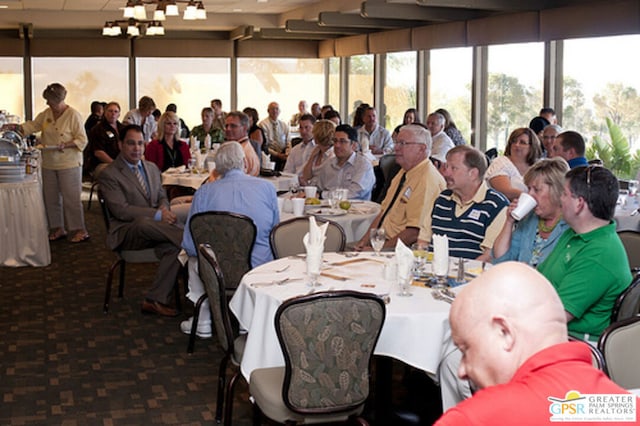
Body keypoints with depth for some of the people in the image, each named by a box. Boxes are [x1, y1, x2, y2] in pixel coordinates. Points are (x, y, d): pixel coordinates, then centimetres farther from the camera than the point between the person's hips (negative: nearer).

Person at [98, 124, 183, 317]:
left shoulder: (152, 168, 18)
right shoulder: (109, 175, -3)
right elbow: (121, 210, -13)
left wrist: (164, 208, -4)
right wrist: (157, 215, -20)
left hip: (155, 228, 5)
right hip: (128, 232, -5)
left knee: (173, 247, -29)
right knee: (145, 223, -40)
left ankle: (155, 300, -24)